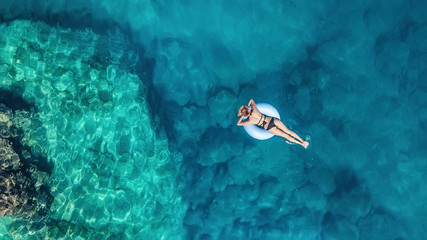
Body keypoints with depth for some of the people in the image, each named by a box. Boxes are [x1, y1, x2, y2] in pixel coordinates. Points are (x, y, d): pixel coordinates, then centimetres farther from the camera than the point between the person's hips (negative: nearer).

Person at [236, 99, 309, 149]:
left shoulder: (249, 121, -12)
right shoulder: (254, 110, -4)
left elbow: (238, 123, 0)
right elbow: (251, 100, 15)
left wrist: (242, 117, 11)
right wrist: (247, 107, 18)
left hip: (270, 128, -4)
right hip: (273, 120, 4)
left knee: (286, 136, 7)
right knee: (288, 131, 6)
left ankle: (302, 144, 12)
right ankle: (303, 141, 8)